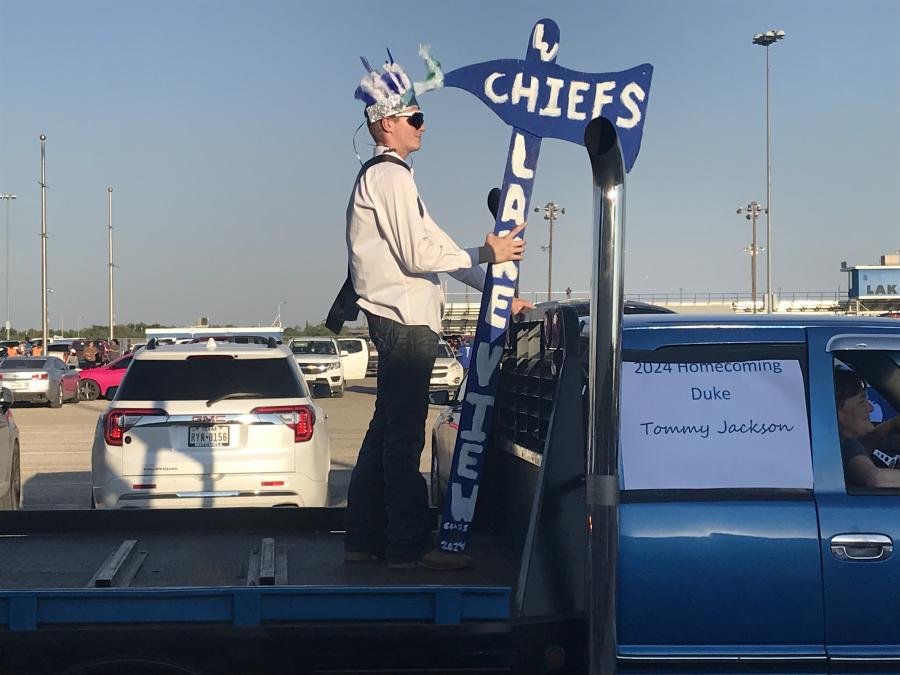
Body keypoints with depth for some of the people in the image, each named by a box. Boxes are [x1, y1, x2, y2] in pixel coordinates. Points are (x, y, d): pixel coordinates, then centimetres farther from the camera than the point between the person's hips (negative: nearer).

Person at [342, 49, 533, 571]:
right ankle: (410, 546, -3)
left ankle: (364, 538, 18)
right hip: (405, 320, -11)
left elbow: (433, 245, 21)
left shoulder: (386, 176, 22)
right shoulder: (391, 175, -11)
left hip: (402, 322, 11)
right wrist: (486, 254, -9)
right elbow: (419, 254, -18)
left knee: (387, 431, 13)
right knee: (404, 437, -7)